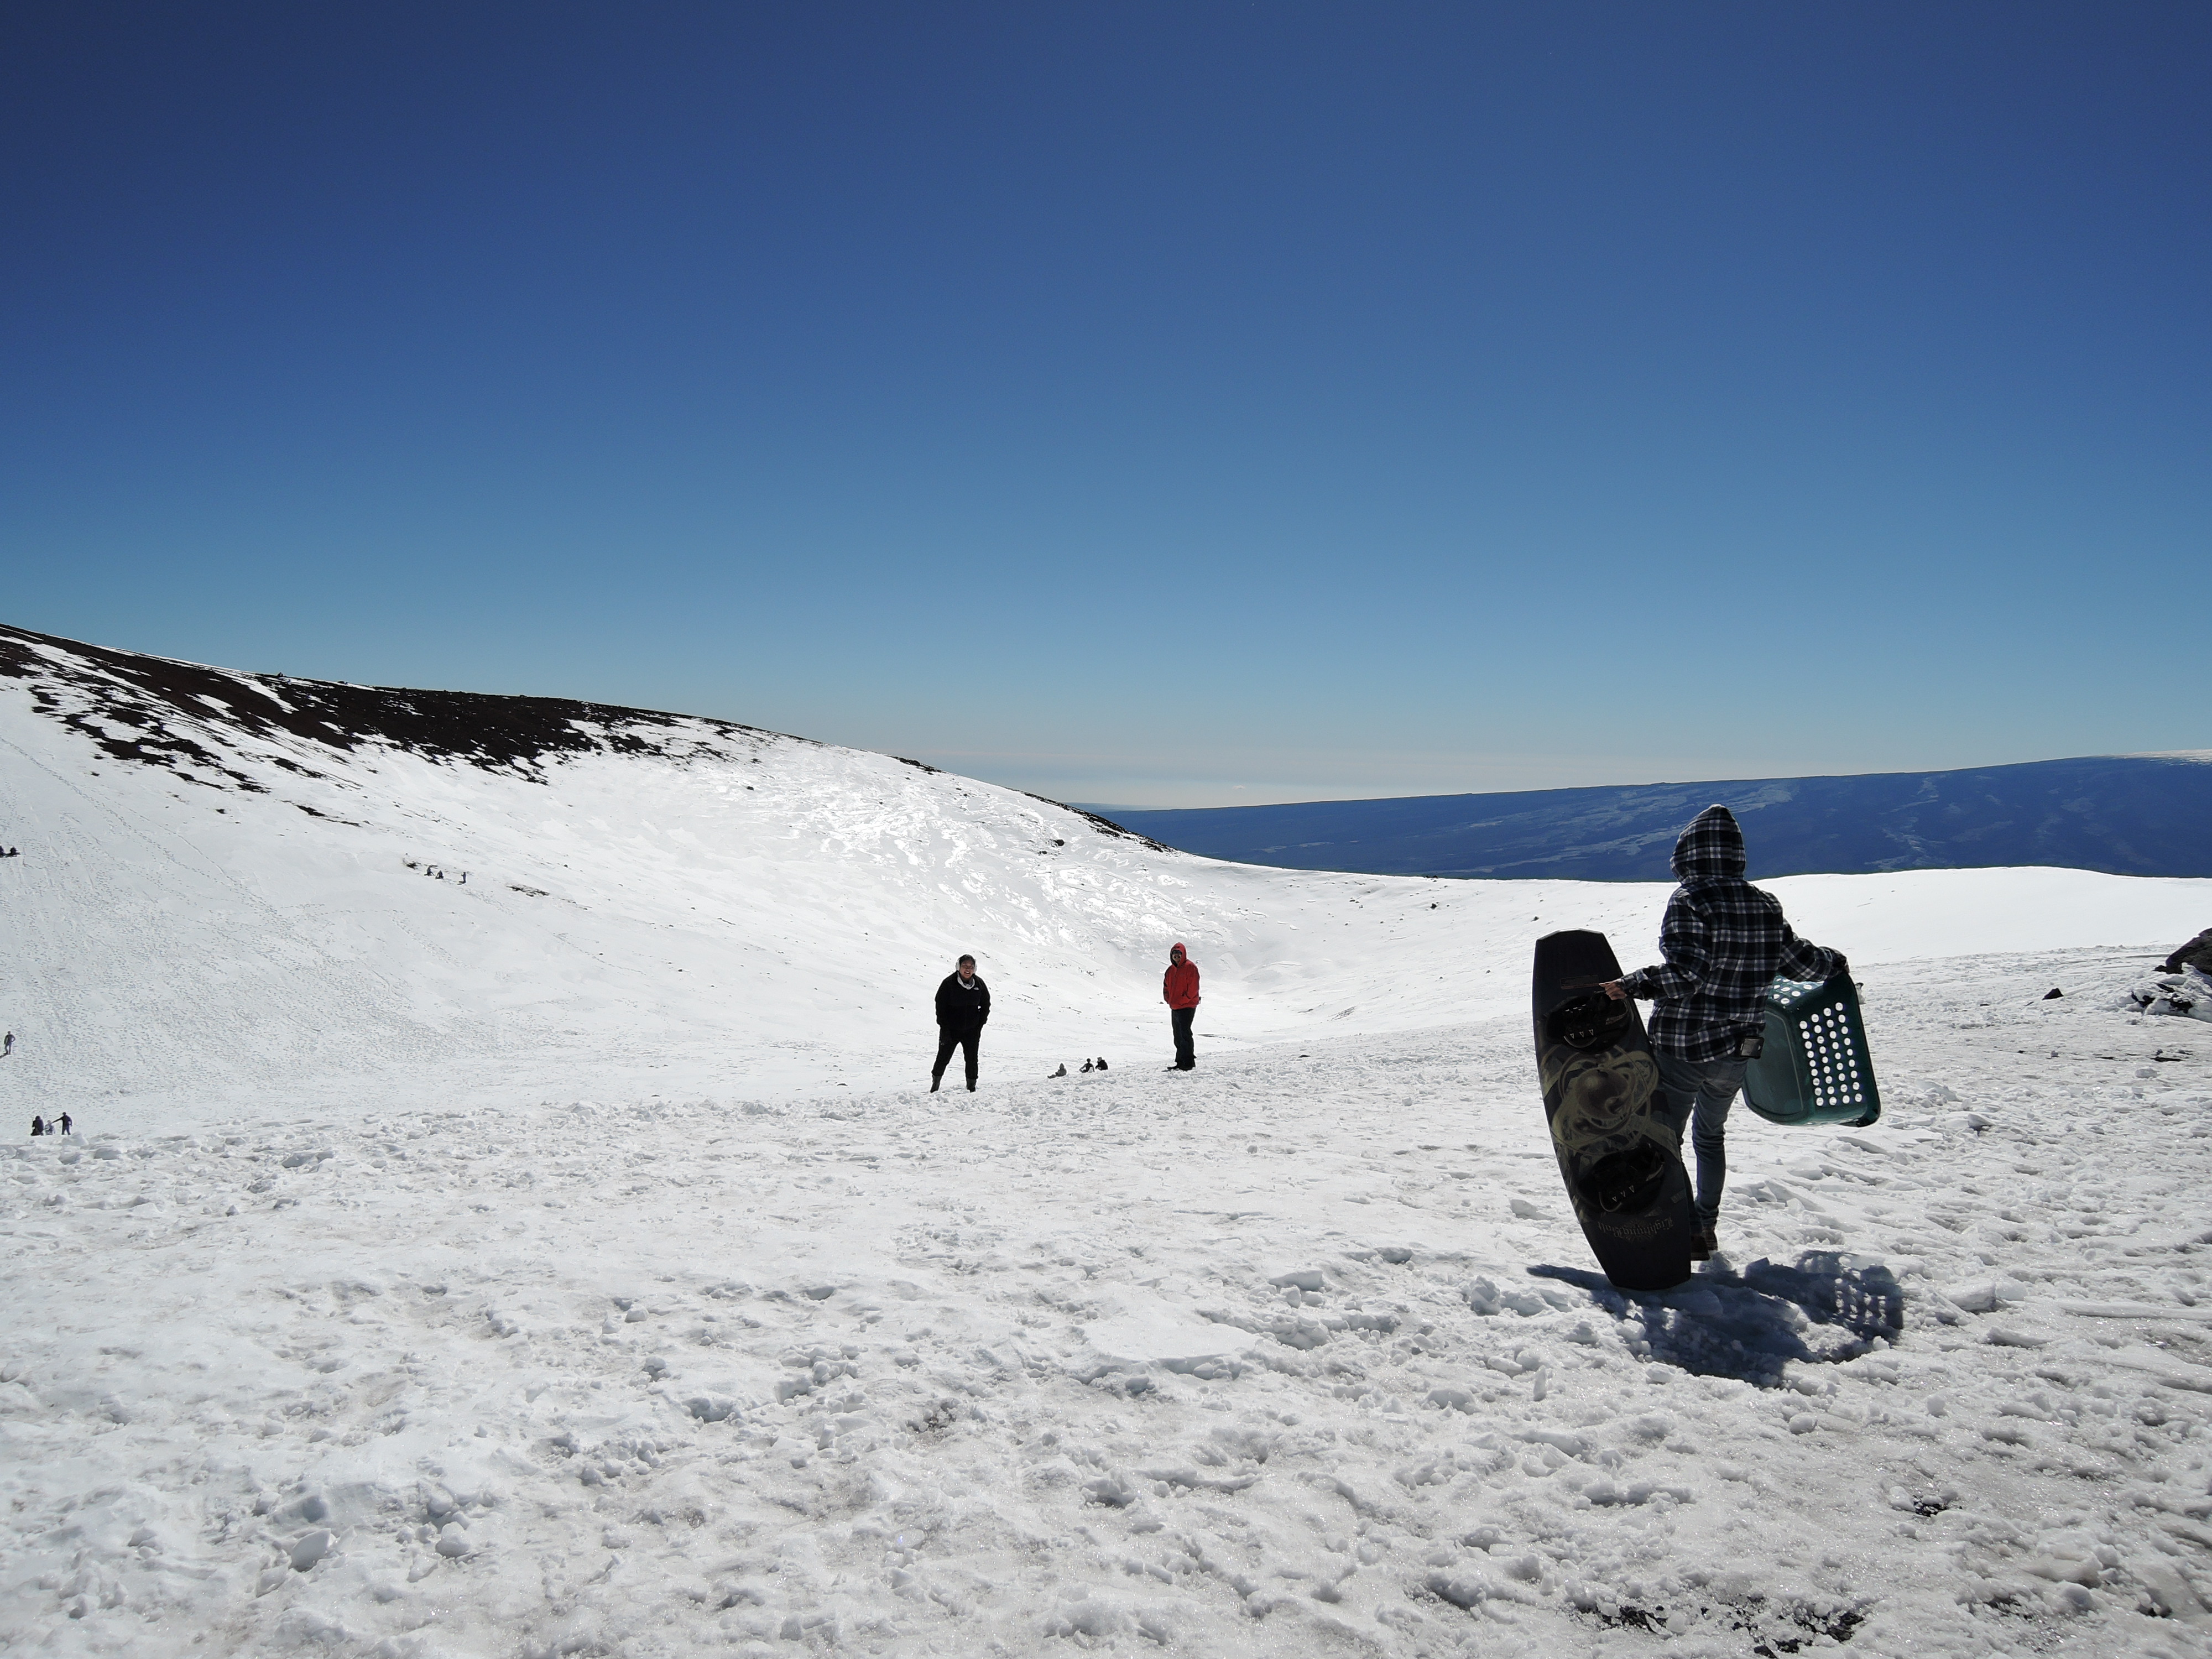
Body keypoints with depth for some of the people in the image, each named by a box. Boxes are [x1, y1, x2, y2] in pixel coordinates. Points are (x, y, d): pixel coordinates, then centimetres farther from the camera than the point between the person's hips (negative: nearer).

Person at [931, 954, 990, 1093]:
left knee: (972, 1059, 3)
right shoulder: (949, 983, -12)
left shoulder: (979, 984, -2)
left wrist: (979, 1026, 2)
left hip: (972, 1030, 2)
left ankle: (972, 1088, 16)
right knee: (943, 1058, 3)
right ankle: (935, 1086, 21)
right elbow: (940, 1006, -7)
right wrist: (944, 1029, -11)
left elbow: (986, 1006, 9)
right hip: (951, 1029, -2)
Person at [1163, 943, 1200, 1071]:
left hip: (1187, 1007, -8)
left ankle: (1189, 1062, -9)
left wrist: (1182, 1001, -16)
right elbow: (1166, 986, 23)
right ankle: (1180, 1063, 17)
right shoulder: (1171, 970, 15)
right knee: (1178, 1036, 11)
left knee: (1185, 1035, -12)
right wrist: (1168, 999, 6)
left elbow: (1193, 988, -15)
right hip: (1174, 1008, 8)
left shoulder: (1190, 967, -8)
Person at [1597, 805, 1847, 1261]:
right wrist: (1836, 963, 33)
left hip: (1682, 1047, -6)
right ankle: (1705, 1229, 28)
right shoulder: (1765, 906, 2)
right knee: (1711, 1135, 23)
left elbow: (1686, 974, -26)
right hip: (1740, 1049, 6)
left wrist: (1629, 985, -30)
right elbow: (1800, 962, 14)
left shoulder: (1689, 900, -15)